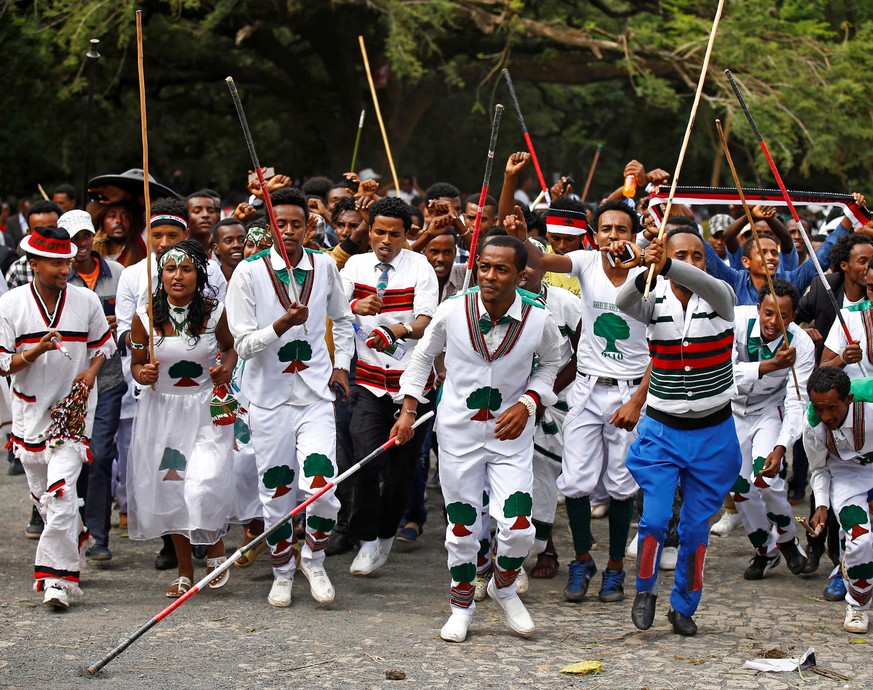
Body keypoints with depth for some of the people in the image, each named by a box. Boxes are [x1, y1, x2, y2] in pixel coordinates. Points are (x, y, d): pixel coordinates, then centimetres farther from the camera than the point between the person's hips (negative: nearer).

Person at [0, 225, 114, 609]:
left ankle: (57, 579, -14)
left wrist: (91, 371, -7)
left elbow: (103, 343, 13)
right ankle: (75, 536, 43)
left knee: (60, 490, -16)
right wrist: (38, 350, -22)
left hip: (73, 409, -2)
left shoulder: (86, 301, -2)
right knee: (42, 494, 14)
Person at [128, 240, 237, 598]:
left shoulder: (214, 312, -6)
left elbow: (230, 346, 13)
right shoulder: (145, 317, -6)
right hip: (162, 410, 2)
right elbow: (136, 364, 6)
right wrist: (143, 374, -17)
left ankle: (215, 546, 15)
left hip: (206, 410, -2)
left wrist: (227, 367, -8)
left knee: (204, 486, -17)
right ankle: (185, 572, 24)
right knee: (170, 489, 7)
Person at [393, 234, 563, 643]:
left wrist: (528, 403, -6)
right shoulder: (452, 312, -12)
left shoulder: (539, 322, -12)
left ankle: (504, 586, 24)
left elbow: (550, 364, 9)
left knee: (518, 529, -8)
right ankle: (462, 605, 30)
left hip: (511, 433, 0)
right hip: (459, 431, 0)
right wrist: (408, 411, 2)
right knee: (461, 527, 9)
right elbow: (423, 356, 6)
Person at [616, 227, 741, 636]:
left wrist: (665, 268, -51)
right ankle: (645, 590, 14)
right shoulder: (655, 303, -5)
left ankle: (684, 606, 25)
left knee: (696, 526, 7)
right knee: (655, 518, -11)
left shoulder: (719, 298, -6)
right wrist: (646, 274, -52)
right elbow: (623, 302, -28)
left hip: (712, 433, 0)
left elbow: (708, 286, -31)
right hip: (662, 430, 0)